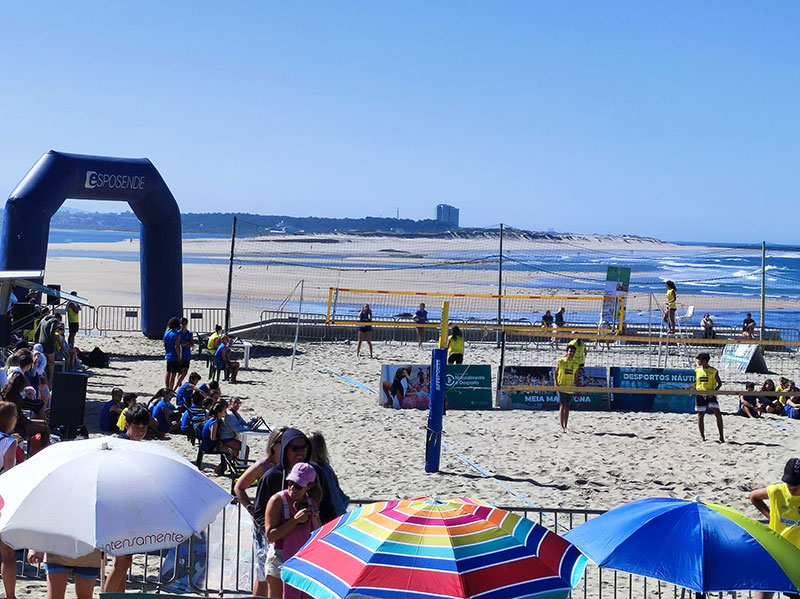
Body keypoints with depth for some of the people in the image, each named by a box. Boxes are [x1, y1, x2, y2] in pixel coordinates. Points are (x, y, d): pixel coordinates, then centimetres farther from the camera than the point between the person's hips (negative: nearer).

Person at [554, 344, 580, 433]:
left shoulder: (576, 363, 6)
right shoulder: (561, 361, -2)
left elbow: (576, 376, 14)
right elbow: (555, 373, 3)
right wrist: (556, 383, -11)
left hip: (570, 388, 3)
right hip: (561, 386, -3)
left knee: (567, 406, 7)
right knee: (562, 406, -8)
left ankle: (565, 426, 14)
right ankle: (562, 426, -8)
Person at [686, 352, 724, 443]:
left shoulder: (714, 371, -2)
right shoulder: (697, 370, 9)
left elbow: (719, 383, 1)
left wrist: (714, 391, -15)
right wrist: (689, 387, -1)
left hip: (710, 395, -3)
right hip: (700, 395, 3)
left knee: (718, 414, -10)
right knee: (700, 415, 4)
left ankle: (721, 436, -3)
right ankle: (702, 436, 12)